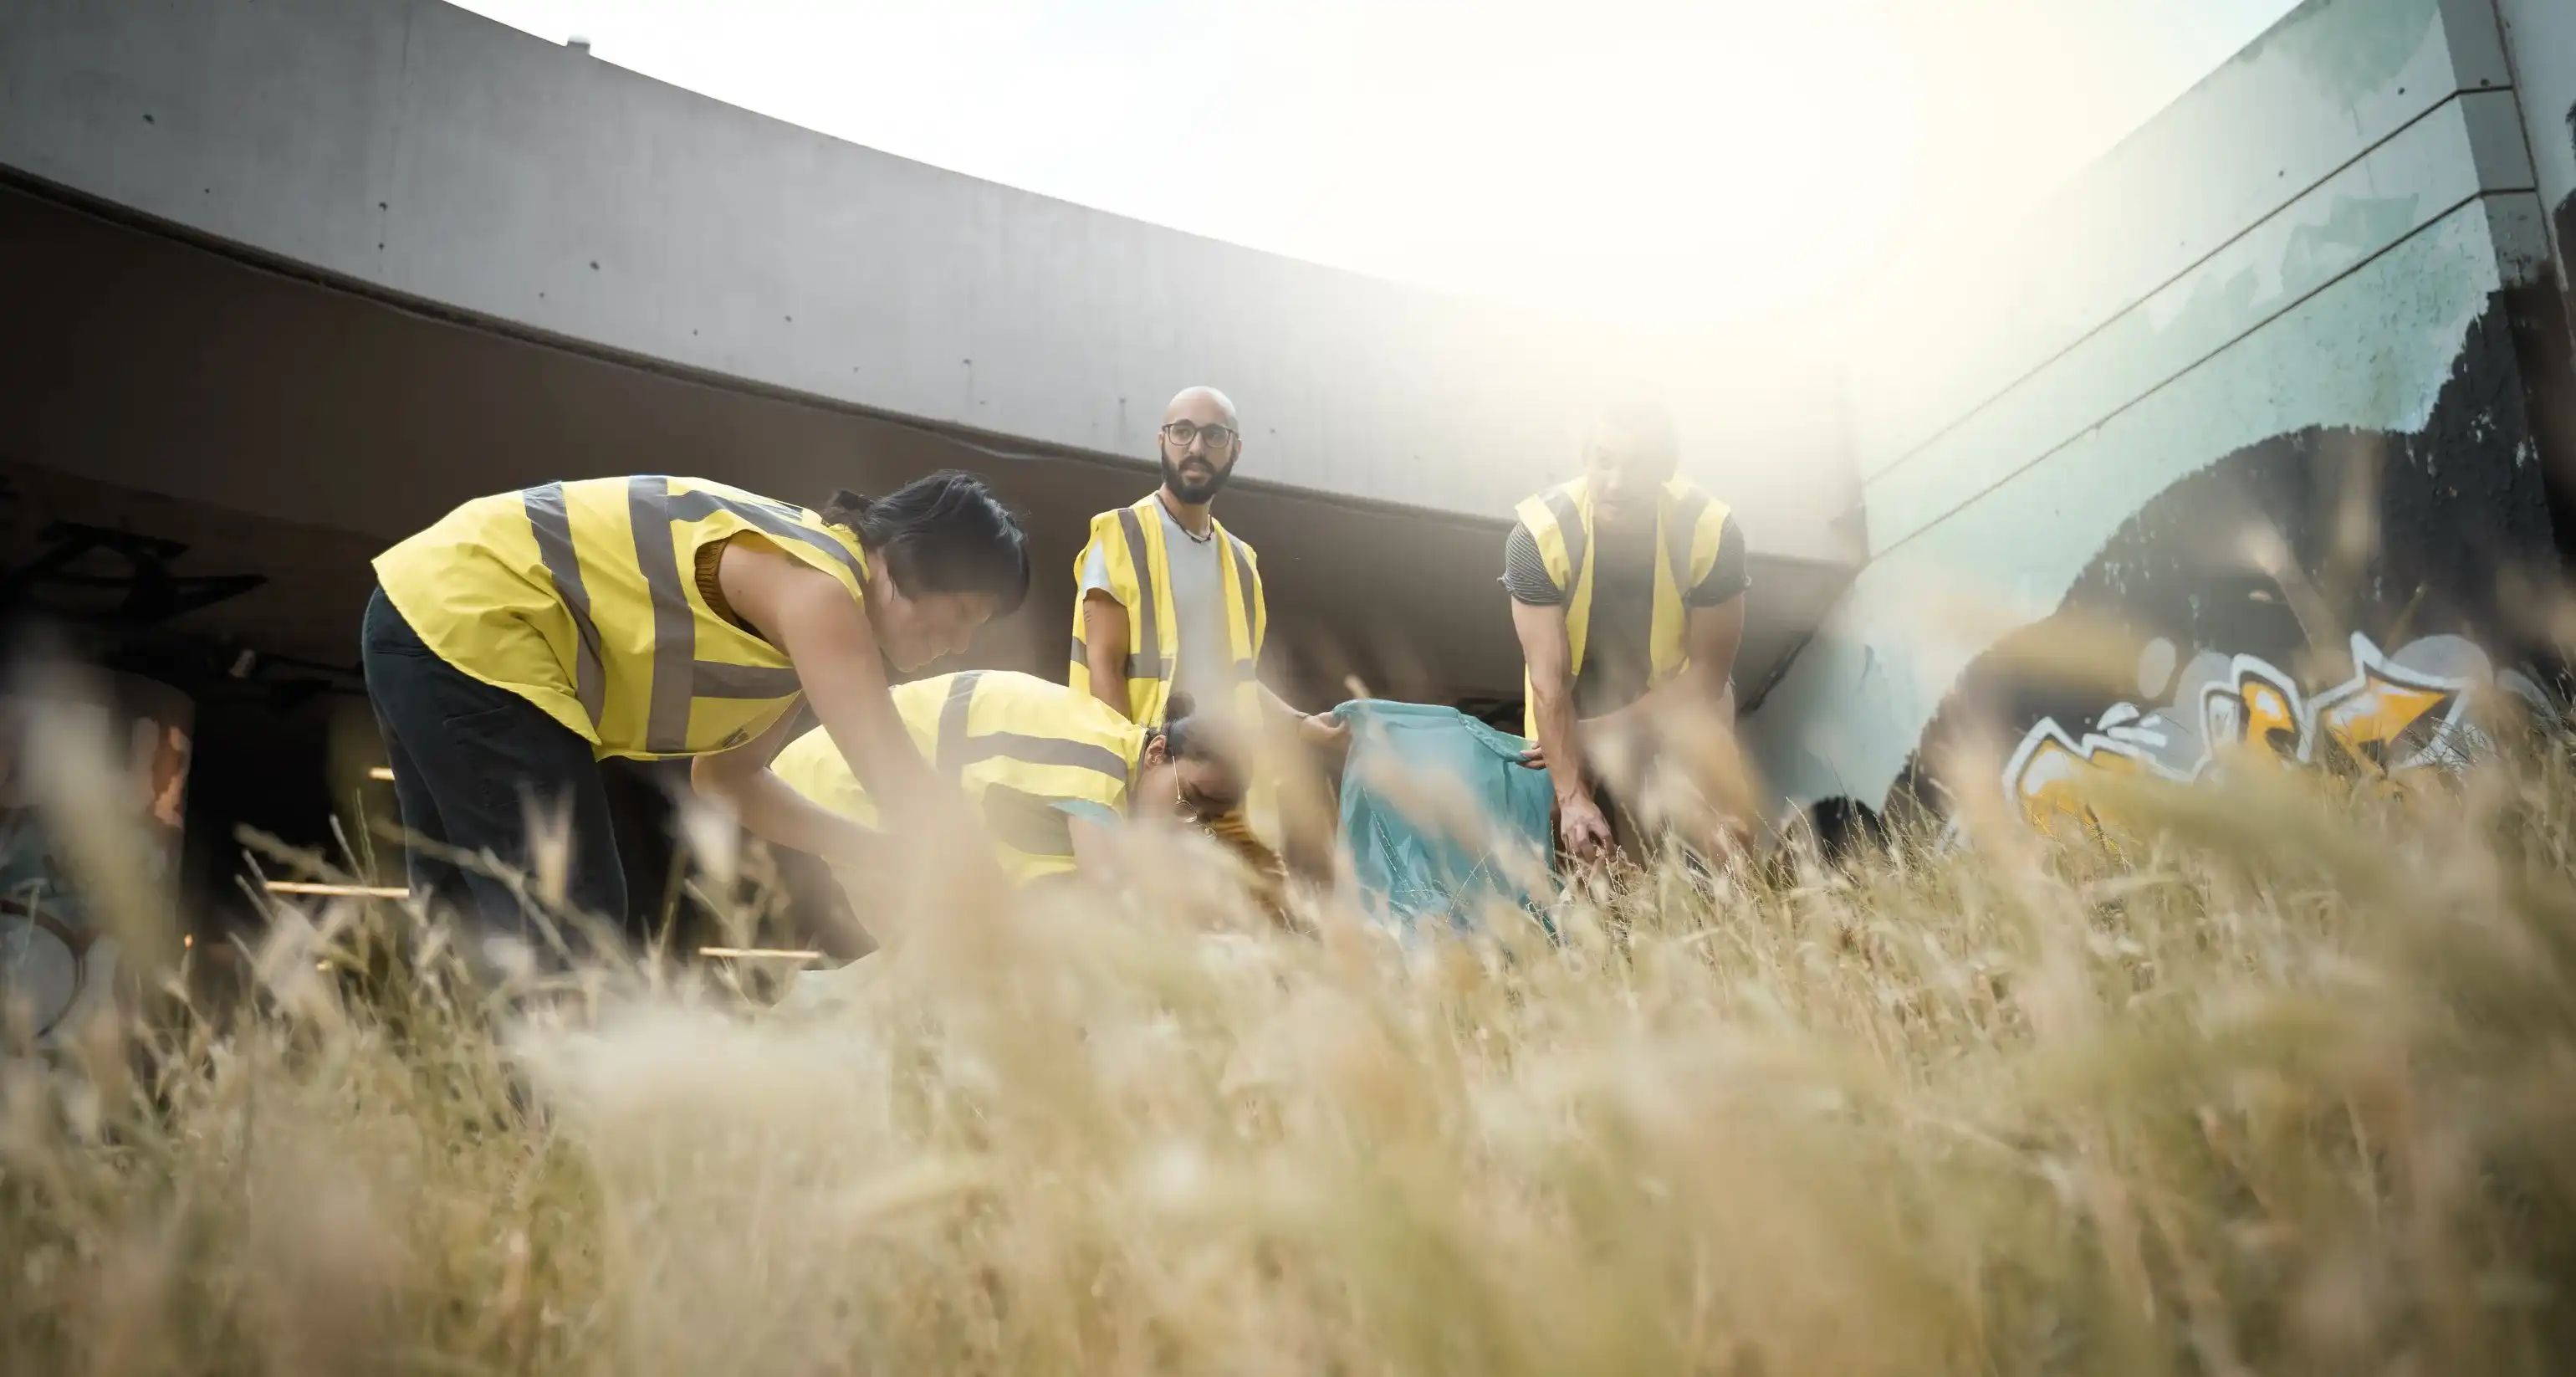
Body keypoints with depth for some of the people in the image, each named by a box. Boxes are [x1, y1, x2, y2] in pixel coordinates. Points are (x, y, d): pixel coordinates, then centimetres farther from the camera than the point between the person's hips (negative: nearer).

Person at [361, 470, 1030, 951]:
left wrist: (874, 852, 1)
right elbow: (904, 783, -26)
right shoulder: (815, 590, -20)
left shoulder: (805, 586, 9)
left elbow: (727, 773, 13)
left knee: (466, 923, 18)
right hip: (468, 628, -11)